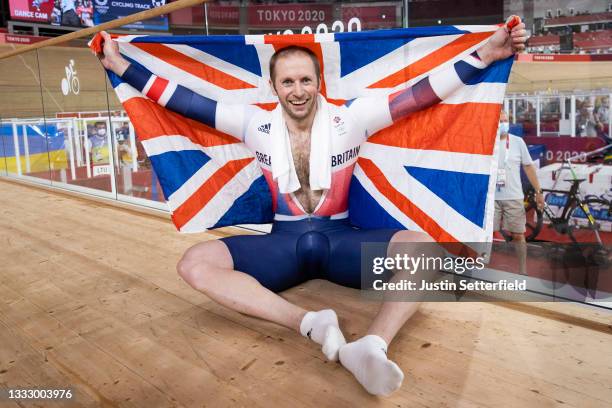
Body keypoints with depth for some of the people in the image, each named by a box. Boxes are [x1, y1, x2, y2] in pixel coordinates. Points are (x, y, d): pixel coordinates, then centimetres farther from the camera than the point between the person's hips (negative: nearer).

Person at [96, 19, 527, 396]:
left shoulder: (349, 119, -2)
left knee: (419, 245, -29)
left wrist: (485, 53, -10)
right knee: (195, 264, -25)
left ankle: (371, 346, -50)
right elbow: (184, 101, 4)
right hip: (283, 242, 1)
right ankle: (311, 323, -40)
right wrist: (120, 65, 5)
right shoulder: (256, 124, 1)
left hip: (340, 239, -1)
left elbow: (419, 94, -5)